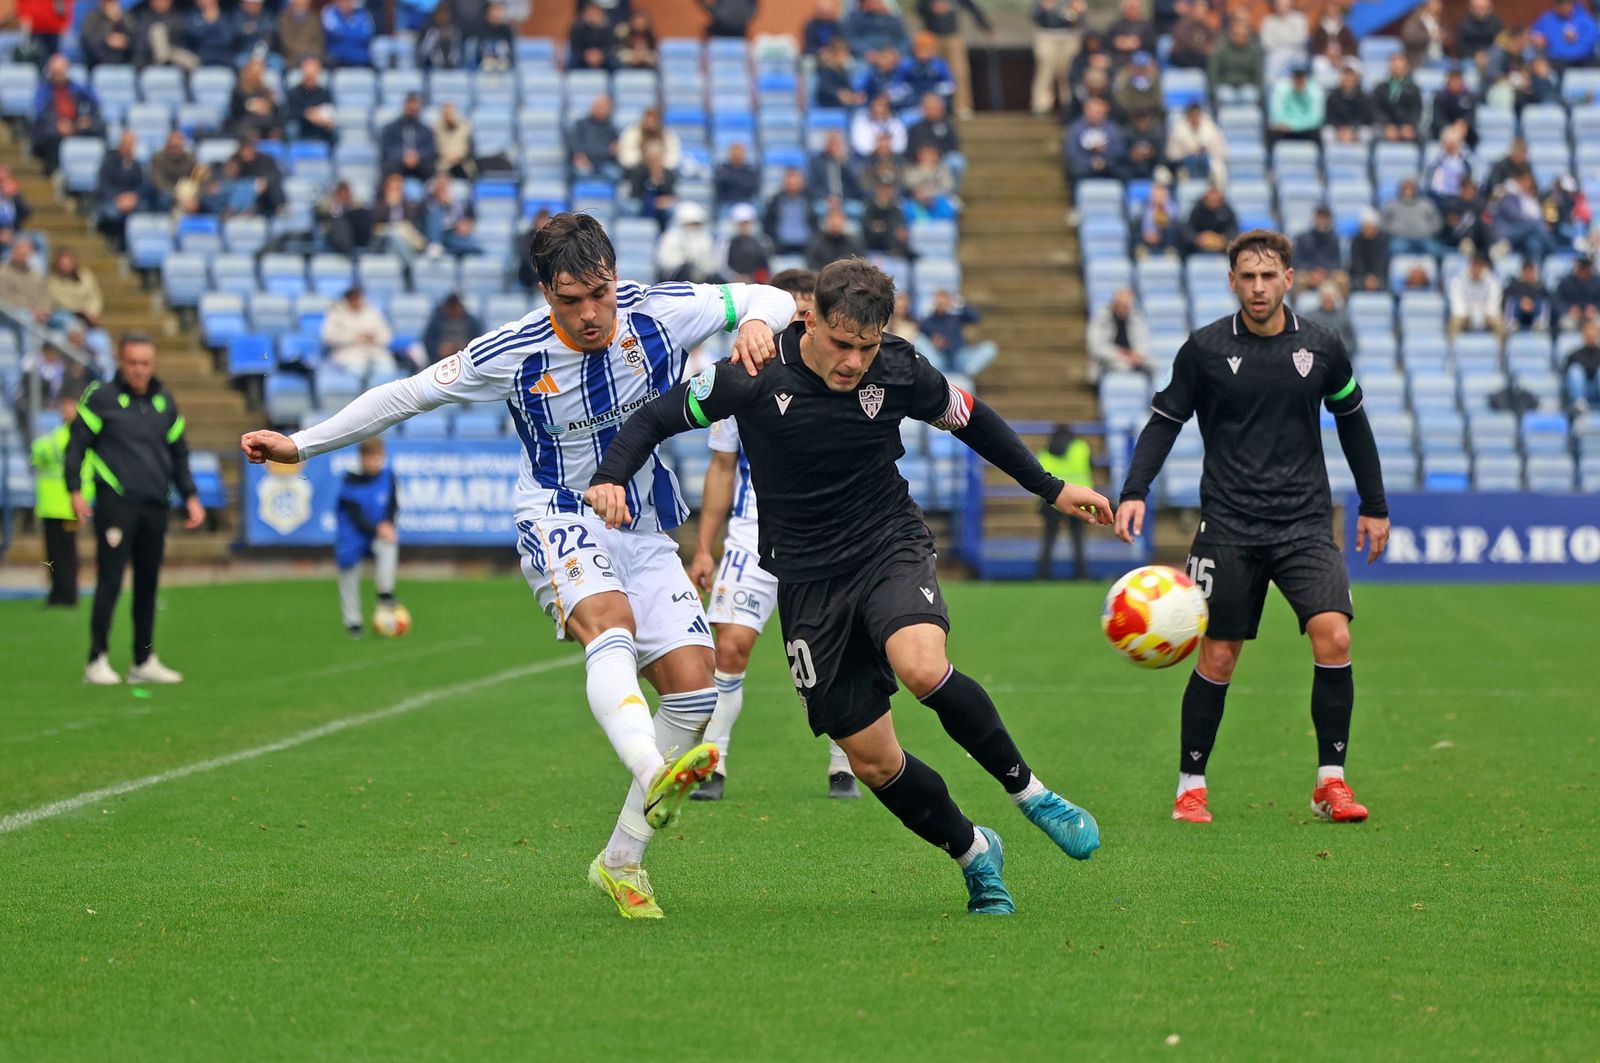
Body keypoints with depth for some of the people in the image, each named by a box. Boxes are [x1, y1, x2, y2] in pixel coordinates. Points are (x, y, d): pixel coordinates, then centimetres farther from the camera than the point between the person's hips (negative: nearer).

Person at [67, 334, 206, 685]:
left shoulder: (165, 402, 15)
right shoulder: (101, 397, 2)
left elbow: (179, 453, 24)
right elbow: (77, 443, 2)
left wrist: (190, 497, 17)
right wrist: (75, 490, -8)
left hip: (155, 507, 5)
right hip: (115, 502, -5)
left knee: (148, 584, 7)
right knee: (110, 580, -10)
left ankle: (144, 660, 13)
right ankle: (97, 661, -7)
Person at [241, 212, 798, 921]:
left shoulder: (659, 315, -8)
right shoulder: (511, 355, -13)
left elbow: (768, 299, 2)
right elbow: (409, 394, -1)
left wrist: (757, 322, -24)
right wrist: (301, 444, 0)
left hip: (645, 531, 4)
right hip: (559, 521, -4)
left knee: (694, 692, -8)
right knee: (609, 626, -36)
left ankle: (620, 860, 4)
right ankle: (654, 778, -62)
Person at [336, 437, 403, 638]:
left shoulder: (387, 474, -7)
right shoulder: (351, 482, -19)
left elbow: (393, 502, 2)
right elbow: (355, 516, -20)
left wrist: (387, 523, -16)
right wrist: (376, 531, -32)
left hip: (380, 529, 2)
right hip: (353, 533, -2)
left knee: (389, 546, -29)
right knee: (349, 575, -1)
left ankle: (385, 593, -17)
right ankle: (352, 622, 12)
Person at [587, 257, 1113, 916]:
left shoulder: (900, 372, -10)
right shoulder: (754, 377, -15)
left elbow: (969, 419, 10)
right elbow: (656, 417, -5)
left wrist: (1051, 488, 16)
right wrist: (611, 477, -24)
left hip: (893, 547, -1)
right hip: (808, 582, 1)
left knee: (922, 667, -33)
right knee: (871, 759, -1)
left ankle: (1027, 790, -12)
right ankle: (973, 854, 24)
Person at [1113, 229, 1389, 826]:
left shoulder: (1321, 349, 2)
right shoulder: (1204, 349, -2)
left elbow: (1352, 421, 16)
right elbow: (1165, 420, 5)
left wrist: (1374, 505, 20)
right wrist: (1135, 492, -8)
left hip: (1305, 523, 1)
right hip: (1228, 525, -1)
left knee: (1333, 637, -16)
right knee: (1217, 658, 0)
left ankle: (1331, 782, -4)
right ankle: (1190, 786, 16)